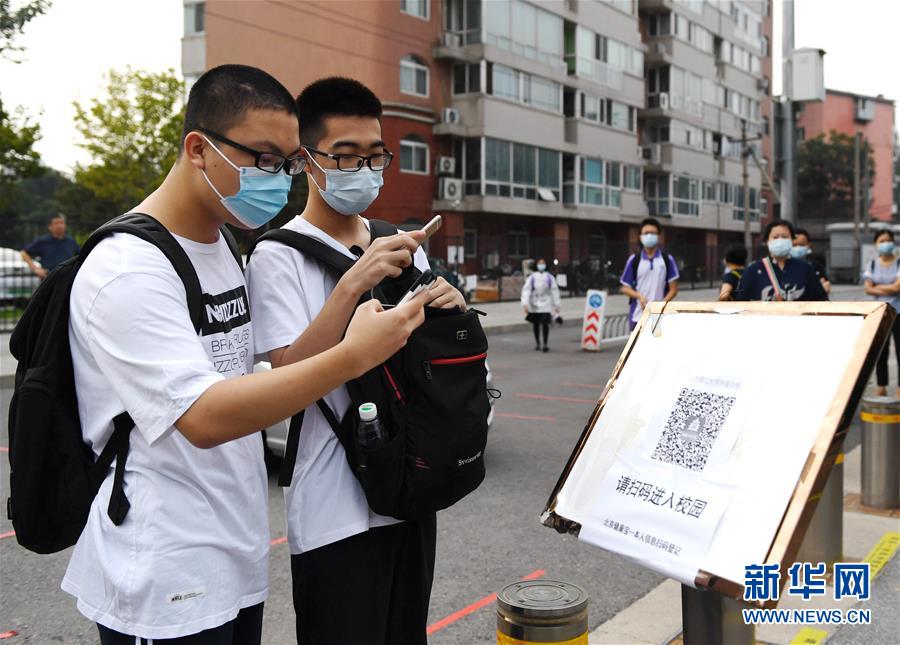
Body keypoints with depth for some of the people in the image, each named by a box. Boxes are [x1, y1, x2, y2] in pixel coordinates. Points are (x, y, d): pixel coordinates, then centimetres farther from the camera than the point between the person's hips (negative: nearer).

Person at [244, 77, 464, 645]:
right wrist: (352, 284, -30)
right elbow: (293, 374, -20)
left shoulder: (402, 244, 8)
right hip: (336, 512, -6)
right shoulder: (279, 255, -10)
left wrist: (453, 310, -7)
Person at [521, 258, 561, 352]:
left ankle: (545, 344, -5)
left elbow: (555, 291, 7)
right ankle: (537, 343, 24)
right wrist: (525, 304, -13)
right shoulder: (532, 277, 1)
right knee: (536, 324, 8)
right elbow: (526, 290, -4)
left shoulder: (550, 278, 2)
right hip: (534, 305, 1)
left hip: (546, 305, -1)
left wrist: (556, 305, 7)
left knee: (545, 323, -12)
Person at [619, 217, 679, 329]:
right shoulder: (634, 260, 3)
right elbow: (625, 288, 4)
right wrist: (639, 296, -15)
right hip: (638, 316, 0)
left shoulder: (667, 259, 3)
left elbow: (673, 289, 2)